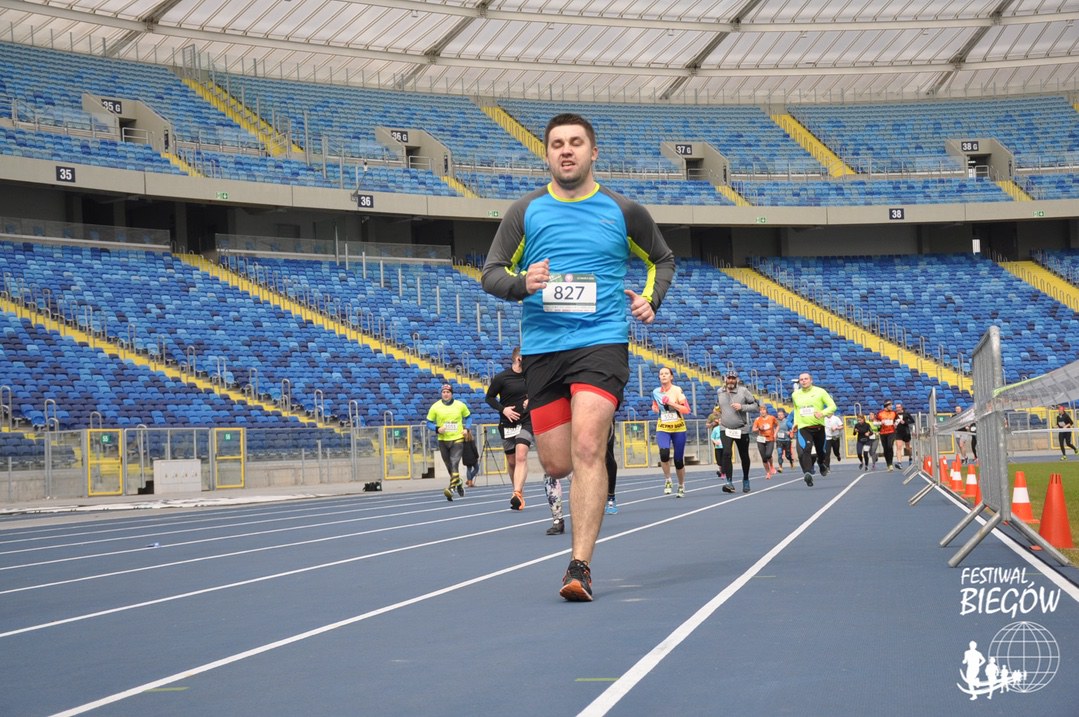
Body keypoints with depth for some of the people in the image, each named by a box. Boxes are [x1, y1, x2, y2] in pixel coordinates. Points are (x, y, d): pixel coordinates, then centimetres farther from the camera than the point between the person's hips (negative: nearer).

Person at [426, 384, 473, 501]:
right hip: (443, 440, 2)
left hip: (458, 439, -2)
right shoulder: (435, 407, -2)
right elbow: (429, 423, 3)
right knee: (449, 467, 11)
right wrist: (437, 429, -15)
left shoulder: (460, 405, 0)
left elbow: (468, 417, 15)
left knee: (454, 464, -18)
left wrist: (467, 428, -1)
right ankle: (458, 483, 34)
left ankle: (452, 488, -25)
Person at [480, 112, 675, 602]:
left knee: (586, 448, -20)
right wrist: (522, 283, -15)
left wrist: (651, 299, 5)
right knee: (556, 464, 3)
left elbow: (662, 259, 23)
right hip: (541, 346, 2)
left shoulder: (623, 212, 7)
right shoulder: (525, 212, 7)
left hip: (602, 342, -2)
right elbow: (490, 274, 6)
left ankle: (580, 566, -20)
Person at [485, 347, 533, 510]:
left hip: (526, 422, 0)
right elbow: (489, 397, 1)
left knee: (521, 456, -20)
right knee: (511, 461, 8)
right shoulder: (501, 378, -6)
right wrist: (503, 409, -14)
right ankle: (519, 491, 29)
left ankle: (517, 495, -31)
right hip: (507, 424, 0)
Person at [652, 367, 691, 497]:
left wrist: (672, 403, -21)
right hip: (662, 428, 1)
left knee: (679, 460, 4)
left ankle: (681, 486, 26)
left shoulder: (677, 391, -6)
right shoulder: (656, 392, 5)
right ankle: (667, 480, -6)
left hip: (678, 429, -1)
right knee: (664, 453, -27)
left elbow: (687, 409, -12)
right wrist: (654, 408, 4)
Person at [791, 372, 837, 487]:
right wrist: (796, 422, 13)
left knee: (820, 451, 14)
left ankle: (822, 464, 49)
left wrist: (823, 413, -22)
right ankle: (808, 474, -37)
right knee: (806, 449, -24)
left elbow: (832, 406, -4)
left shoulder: (820, 392, -2)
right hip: (803, 427, 0)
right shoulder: (795, 395, 9)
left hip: (818, 427, 0)